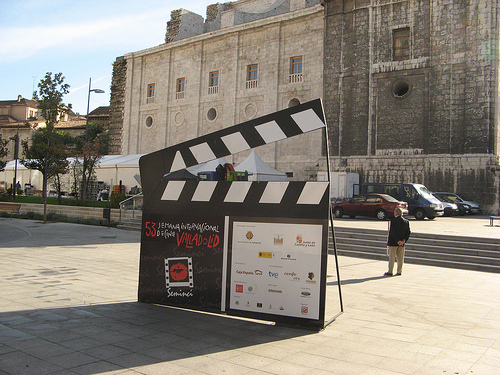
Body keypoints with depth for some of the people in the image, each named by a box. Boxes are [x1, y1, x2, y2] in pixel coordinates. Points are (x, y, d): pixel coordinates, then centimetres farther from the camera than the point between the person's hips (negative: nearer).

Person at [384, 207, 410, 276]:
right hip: (402, 244, 5)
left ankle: (390, 272, 5)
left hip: (393, 242, -5)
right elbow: (408, 233, 2)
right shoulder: (406, 222, 4)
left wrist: (397, 241, -15)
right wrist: (404, 240, -4)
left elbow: (392, 232, -18)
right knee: (400, 258, 11)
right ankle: (399, 272, 14)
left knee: (391, 257, 2)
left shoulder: (393, 221, -13)